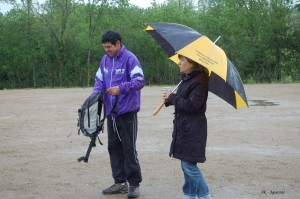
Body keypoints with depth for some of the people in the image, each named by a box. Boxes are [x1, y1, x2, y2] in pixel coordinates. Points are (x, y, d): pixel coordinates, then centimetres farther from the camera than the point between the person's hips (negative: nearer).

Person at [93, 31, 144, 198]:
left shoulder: (130, 58, -11)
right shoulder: (105, 60, 10)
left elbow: (140, 81, -17)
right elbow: (99, 81, 15)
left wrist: (121, 88, -28)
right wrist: (96, 94, -4)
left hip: (127, 111, -7)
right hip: (111, 111, 7)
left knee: (129, 148, -3)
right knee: (114, 147, 12)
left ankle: (134, 184, 8)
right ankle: (120, 182, 23)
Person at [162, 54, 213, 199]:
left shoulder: (199, 81, -17)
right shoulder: (186, 79, 11)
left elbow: (192, 105, -22)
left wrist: (172, 98, -13)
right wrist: (169, 100, -1)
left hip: (193, 130, -9)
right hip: (184, 127, 9)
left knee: (189, 165, -7)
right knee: (187, 165, 15)